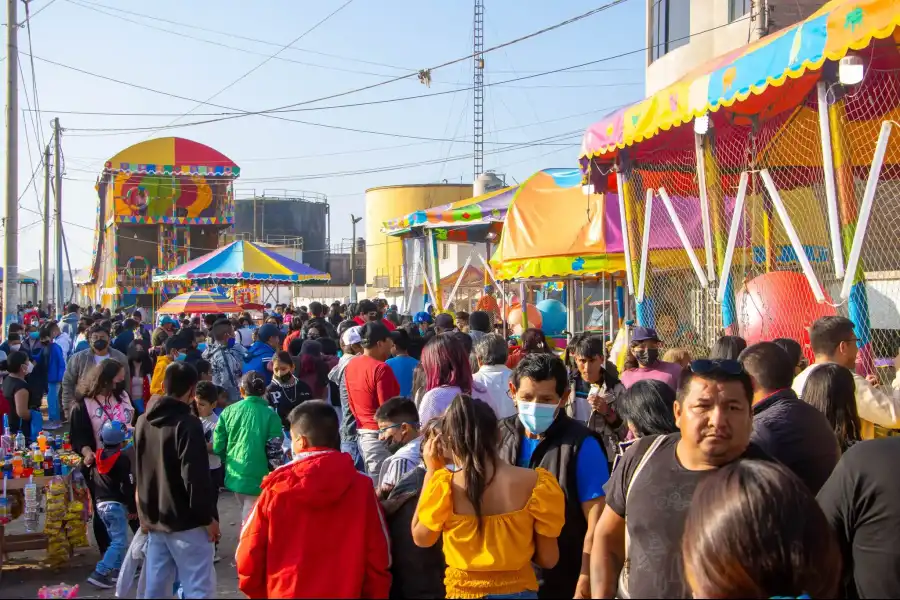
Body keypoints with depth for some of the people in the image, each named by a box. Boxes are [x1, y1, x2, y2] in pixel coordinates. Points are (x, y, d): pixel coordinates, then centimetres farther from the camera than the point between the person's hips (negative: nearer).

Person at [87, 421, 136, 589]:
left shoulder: (97, 457, 10)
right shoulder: (122, 459, -12)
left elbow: (93, 481, 18)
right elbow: (127, 486, -14)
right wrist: (133, 508, -6)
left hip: (101, 504, 8)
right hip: (116, 504, -8)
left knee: (116, 539, 19)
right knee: (119, 541, -6)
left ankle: (117, 570, 20)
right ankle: (99, 573, -15)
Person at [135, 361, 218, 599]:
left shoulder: (143, 421, 11)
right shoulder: (187, 424, -15)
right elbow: (196, 478, -19)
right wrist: (208, 517, -11)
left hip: (154, 520, 8)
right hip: (186, 523, -8)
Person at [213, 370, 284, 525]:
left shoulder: (228, 411, 2)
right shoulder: (270, 415, -9)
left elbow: (218, 447, 4)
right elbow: (274, 452, -12)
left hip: (235, 476, 5)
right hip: (258, 478, -5)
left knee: (247, 516, 25)